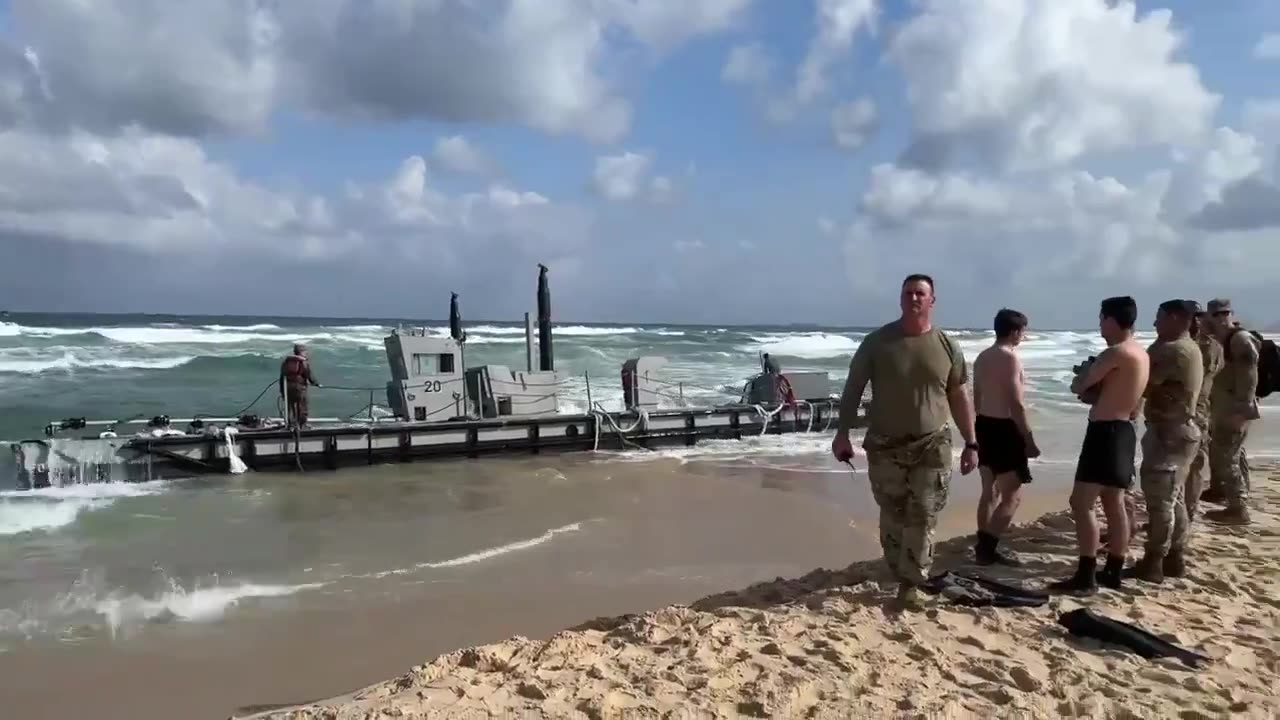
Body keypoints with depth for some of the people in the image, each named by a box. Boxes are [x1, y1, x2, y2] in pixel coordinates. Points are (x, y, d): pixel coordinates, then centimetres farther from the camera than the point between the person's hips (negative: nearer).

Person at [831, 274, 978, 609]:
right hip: (885, 445, 0)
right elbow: (853, 388, -1)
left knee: (922, 518, -1)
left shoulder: (947, 346, 2)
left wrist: (971, 444, 5)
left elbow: (960, 398, 7)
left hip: (932, 445, 1)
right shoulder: (877, 341, -3)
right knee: (893, 517, 5)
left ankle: (911, 583, 9)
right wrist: (843, 433, -7)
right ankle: (904, 576, 20)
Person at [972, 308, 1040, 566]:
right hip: (1004, 428, -9)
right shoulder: (1010, 357, -15)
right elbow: (1016, 405, -19)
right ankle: (986, 548, -5)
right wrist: (1029, 440, -14)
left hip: (984, 425, 9)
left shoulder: (982, 357, 11)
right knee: (1013, 495, -2)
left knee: (990, 491, 15)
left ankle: (984, 547, 19)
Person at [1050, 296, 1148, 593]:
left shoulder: (1116, 353, -17)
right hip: (1122, 430, 10)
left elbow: (1077, 386, -12)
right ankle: (1113, 572, 21)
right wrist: (1093, 389, 3)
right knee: (1114, 504, 14)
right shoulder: (1139, 353, 14)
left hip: (1105, 432, -10)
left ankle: (1086, 577, -8)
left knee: (1081, 503, -8)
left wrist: (1085, 374, 9)